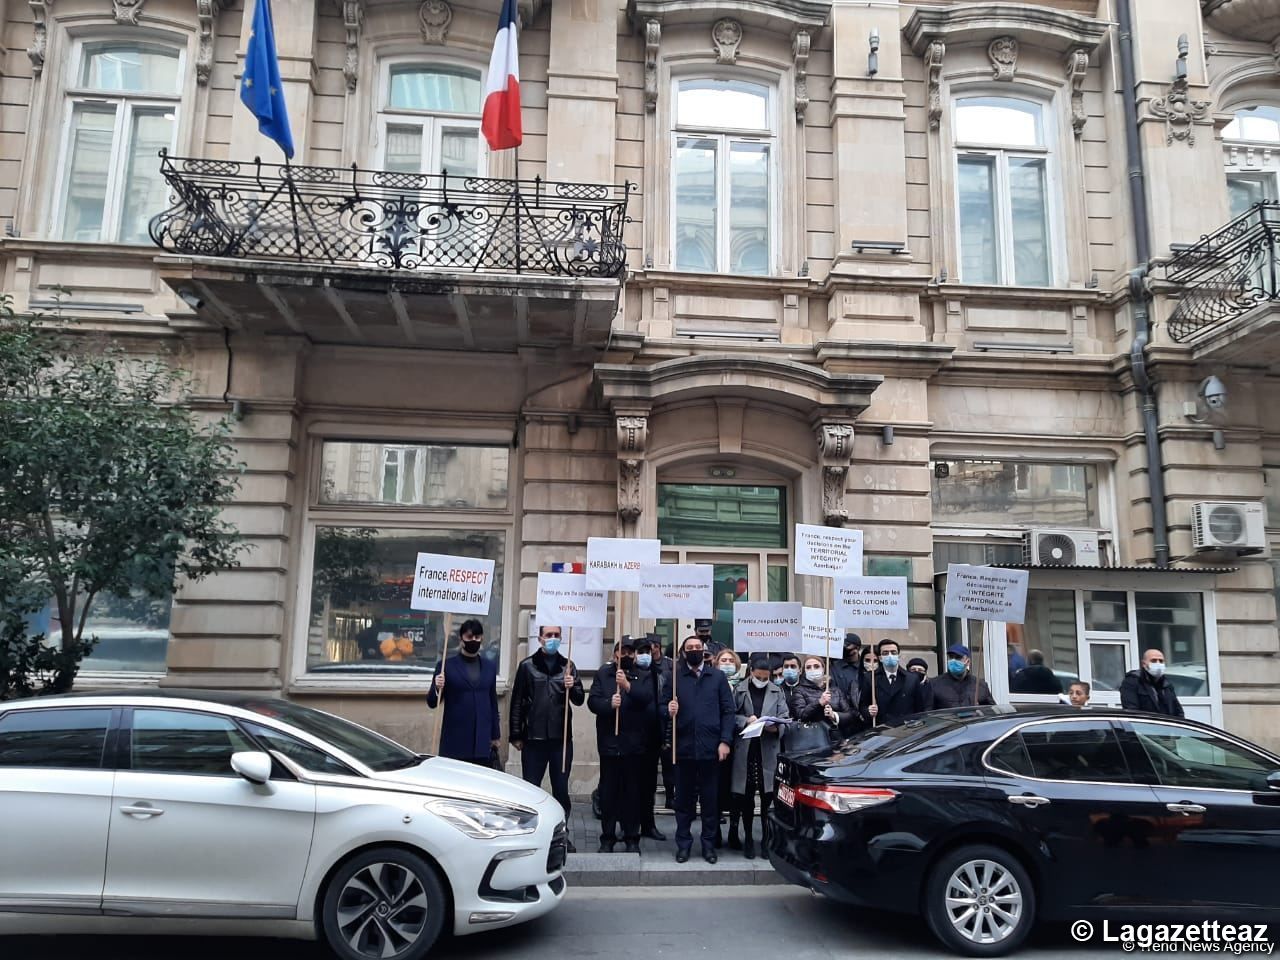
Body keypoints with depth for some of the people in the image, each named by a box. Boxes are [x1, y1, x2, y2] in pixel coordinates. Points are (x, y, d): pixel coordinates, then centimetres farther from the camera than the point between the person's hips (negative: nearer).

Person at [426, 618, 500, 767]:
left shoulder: (490, 667, 12)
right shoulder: (446, 665, 1)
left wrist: (495, 736, 15)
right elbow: (432, 703, 2)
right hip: (455, 740, -3)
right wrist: (437, 688, -19)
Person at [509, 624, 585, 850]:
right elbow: (517, 702, 2)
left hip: (561, 737, 2)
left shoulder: (567, 666, 8)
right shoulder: (527, 666, 2)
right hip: (534, 737, -2)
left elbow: (579, 700, 6)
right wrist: (515, 735, -2)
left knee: (561, 788, 9)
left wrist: (572, 687, -16)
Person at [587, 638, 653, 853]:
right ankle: (607, 837, 15)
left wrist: (628, 686, -27)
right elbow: (593, 701, -2)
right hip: (609, 742, 1)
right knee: (608, 792, 5)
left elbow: (648, 698, -13)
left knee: (633, 791, 4)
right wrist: (609, 704, -21)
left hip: (634, 744, 0)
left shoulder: (643, 677, 6)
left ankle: (632, 838, 14)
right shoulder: (603, 674, 9)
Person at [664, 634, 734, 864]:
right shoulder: (674, 676, 5)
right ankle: (683, 844, 17)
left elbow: (728, 710, 3)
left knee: (710, 799, 7)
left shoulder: (717, 677, 6)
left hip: (710, 747, 0)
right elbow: (663, 706, 5)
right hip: (683, 747, 0)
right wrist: (668, 710, -18)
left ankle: (709, 844, 18)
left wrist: (725, 741, -6)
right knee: (684, 798, 7)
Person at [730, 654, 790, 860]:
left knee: (768, 795, 0)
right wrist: (745, 720, -14)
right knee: (746, 796, 6)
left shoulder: (777, 692, 7)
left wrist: (775, 727, -15)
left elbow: (785, 717, 4)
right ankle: (748, 838, 18)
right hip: (745, 748, -1)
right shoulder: (740, 691, 3)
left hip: (769, 749, 1)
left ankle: (767, 837, 15)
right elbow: (730, 716, 2)